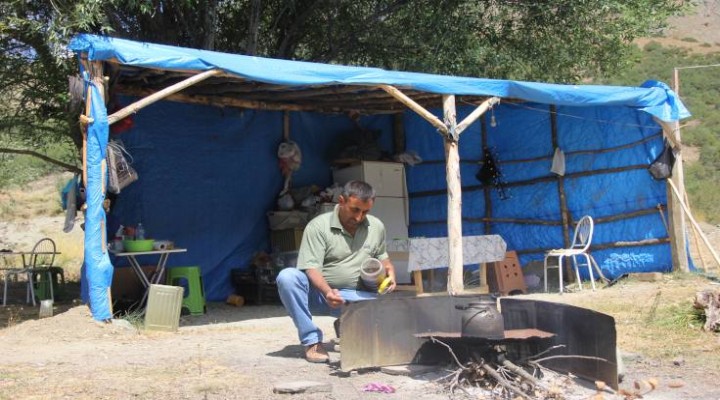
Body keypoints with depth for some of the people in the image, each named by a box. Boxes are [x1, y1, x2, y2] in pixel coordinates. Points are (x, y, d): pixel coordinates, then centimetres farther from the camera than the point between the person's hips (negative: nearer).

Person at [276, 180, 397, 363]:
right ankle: (312, 340, -26)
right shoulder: (318, 226, -10)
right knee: (286, 276, -32)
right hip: (319, 292, -3)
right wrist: (327, 292, -37)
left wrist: (390, 271, -1)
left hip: (355, 295, 3)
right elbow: (311, 268, -18)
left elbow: (382, 257, 23)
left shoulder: (377, 227, 7)